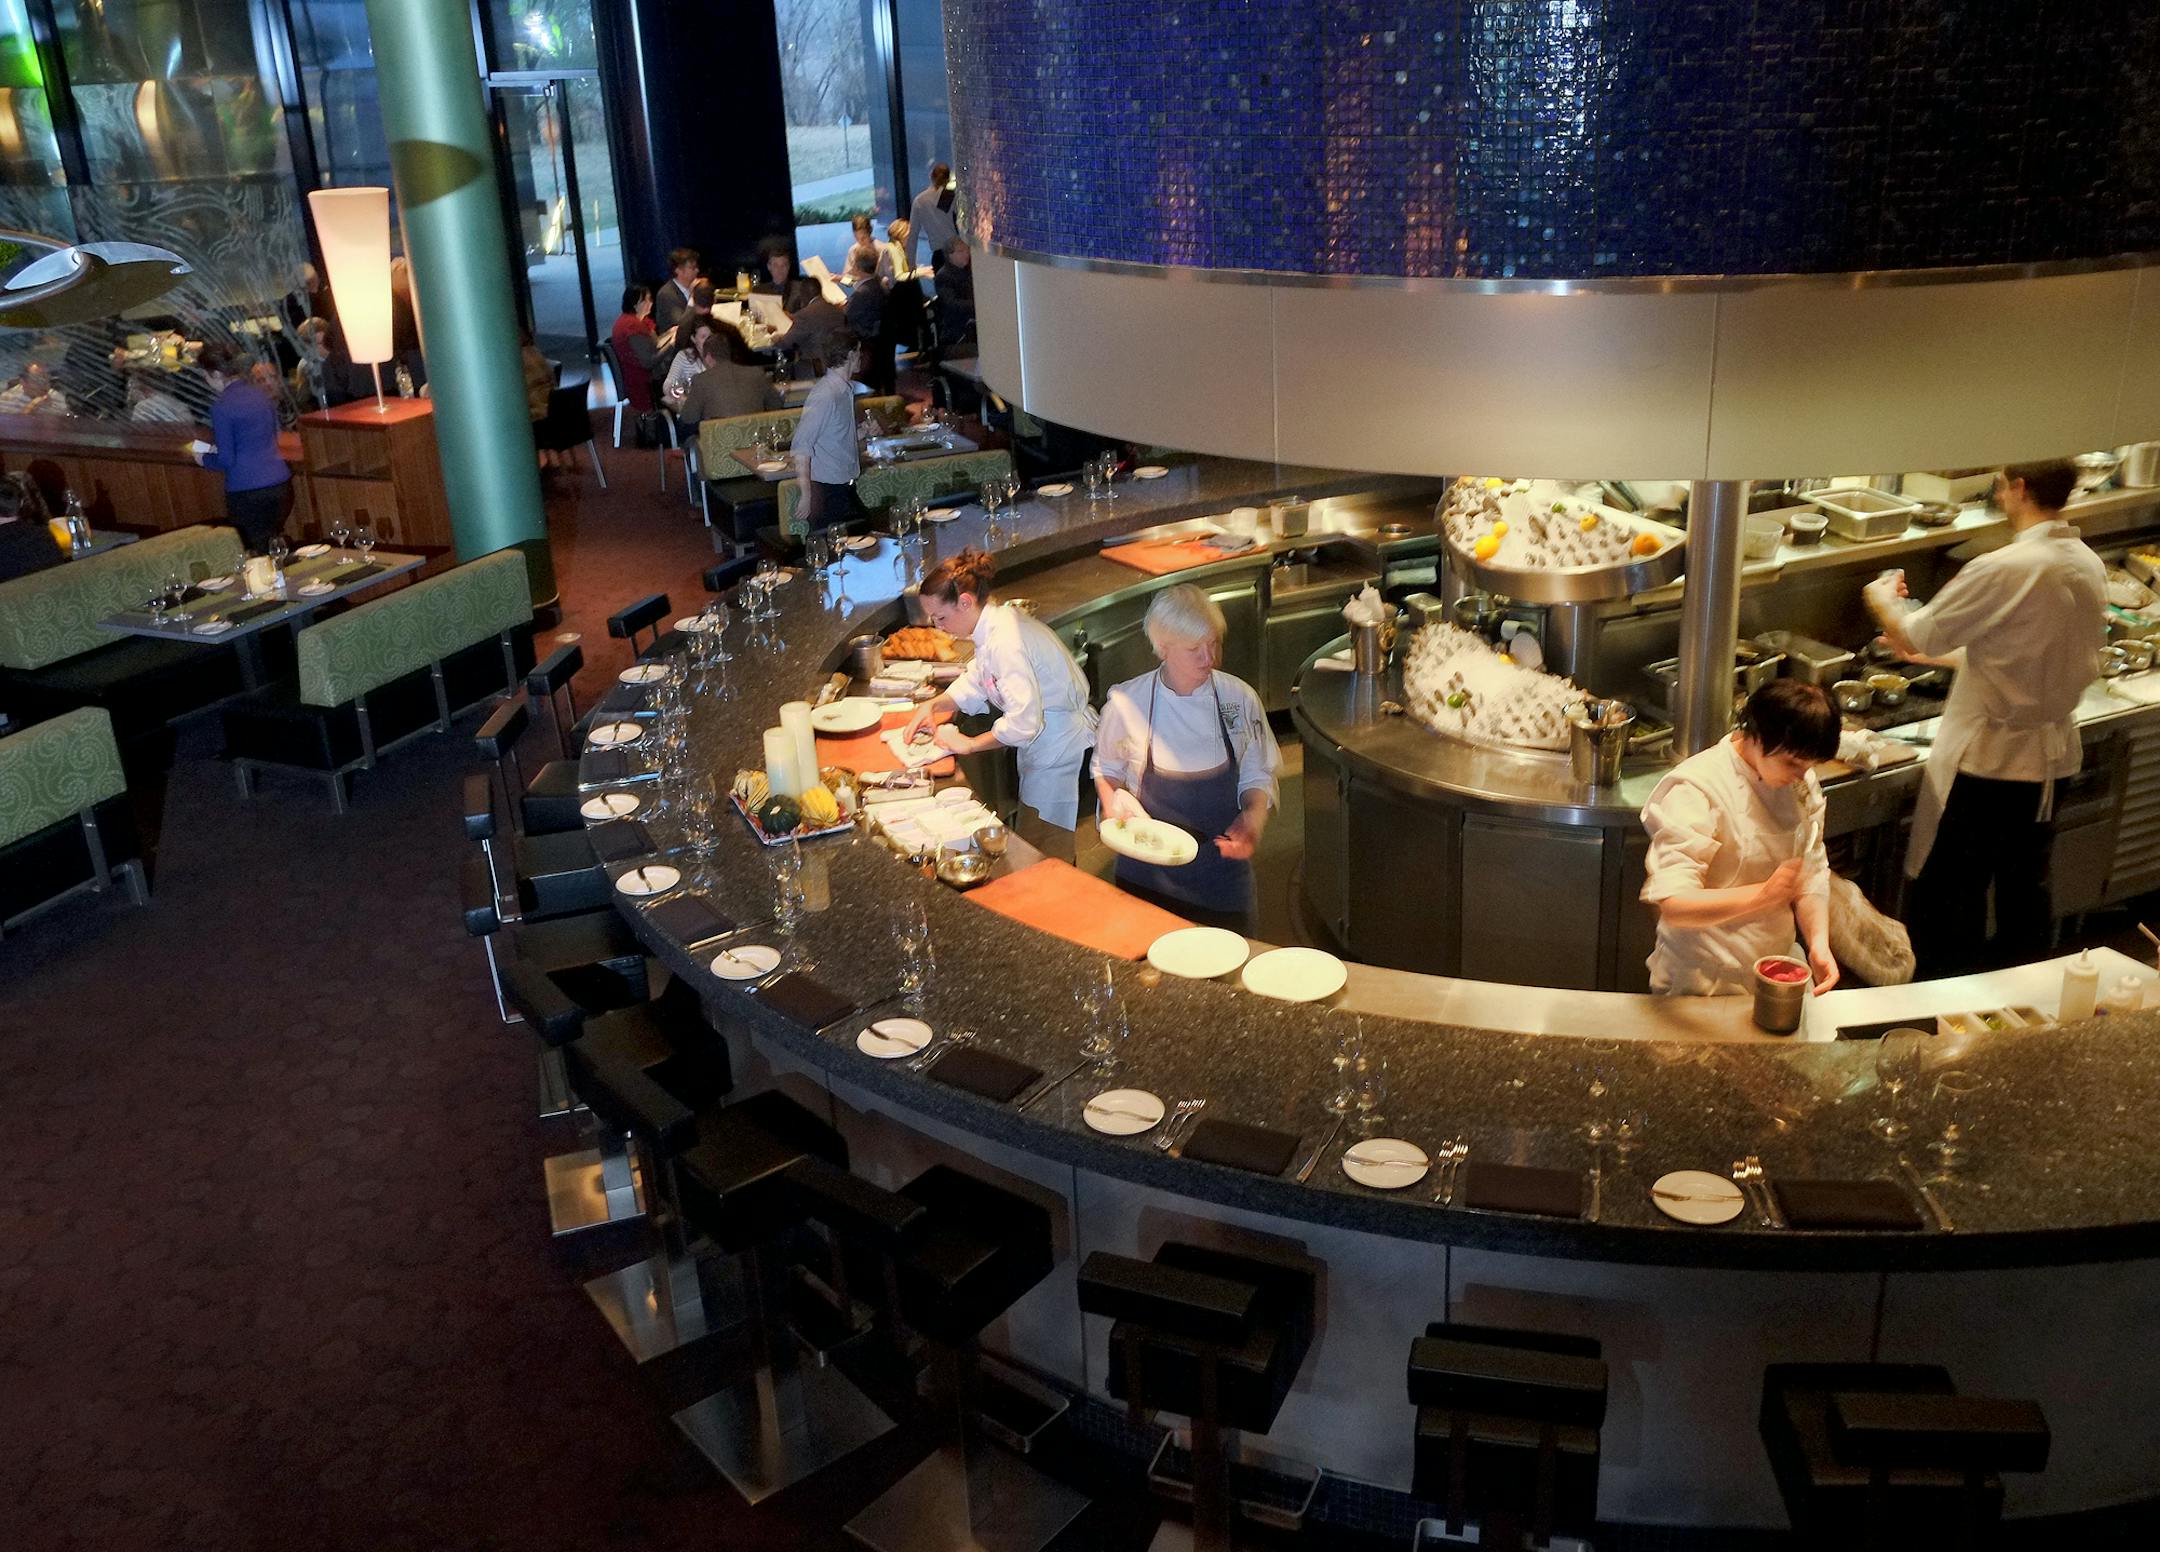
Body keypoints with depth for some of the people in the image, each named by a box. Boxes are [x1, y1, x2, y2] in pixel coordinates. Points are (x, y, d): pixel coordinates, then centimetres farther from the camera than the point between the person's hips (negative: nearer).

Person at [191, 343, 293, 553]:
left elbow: (226, 460, -9)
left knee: (256, 556, 4)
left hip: (248, 494, -6)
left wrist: (204, 459, 11)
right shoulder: (260, 395, 9)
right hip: (281, 486, 6)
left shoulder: (221, 407, -11)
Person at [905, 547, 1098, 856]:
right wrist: (934, 705, 2)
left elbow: (1023, 721, -29)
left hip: (1059, 747, -10)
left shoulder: (1006, 642, -28)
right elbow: (976, 680, 17)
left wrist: (971, 744, -16)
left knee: (1043, 858, 0)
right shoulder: (997, 620, 3)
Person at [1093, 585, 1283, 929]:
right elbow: (1107, 771, 7)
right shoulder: (1125, 703, -11)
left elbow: (1257, 778, 3)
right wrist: (1114, 809, -11)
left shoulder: (1239, 698, -7)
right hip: (1147, 872, -1)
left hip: (1221, 863, 1)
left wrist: (1254, 819, -16)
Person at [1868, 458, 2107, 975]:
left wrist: (1883, 598, 6)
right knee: (2024, 889, 20)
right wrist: (1941, 654, 20)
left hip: (1986, 761, -8)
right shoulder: (2089, 566, 3)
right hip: (2051, 754, 8)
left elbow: (1916, 635, -14)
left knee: (1943, 898, 4)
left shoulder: (2004, 569, -23)